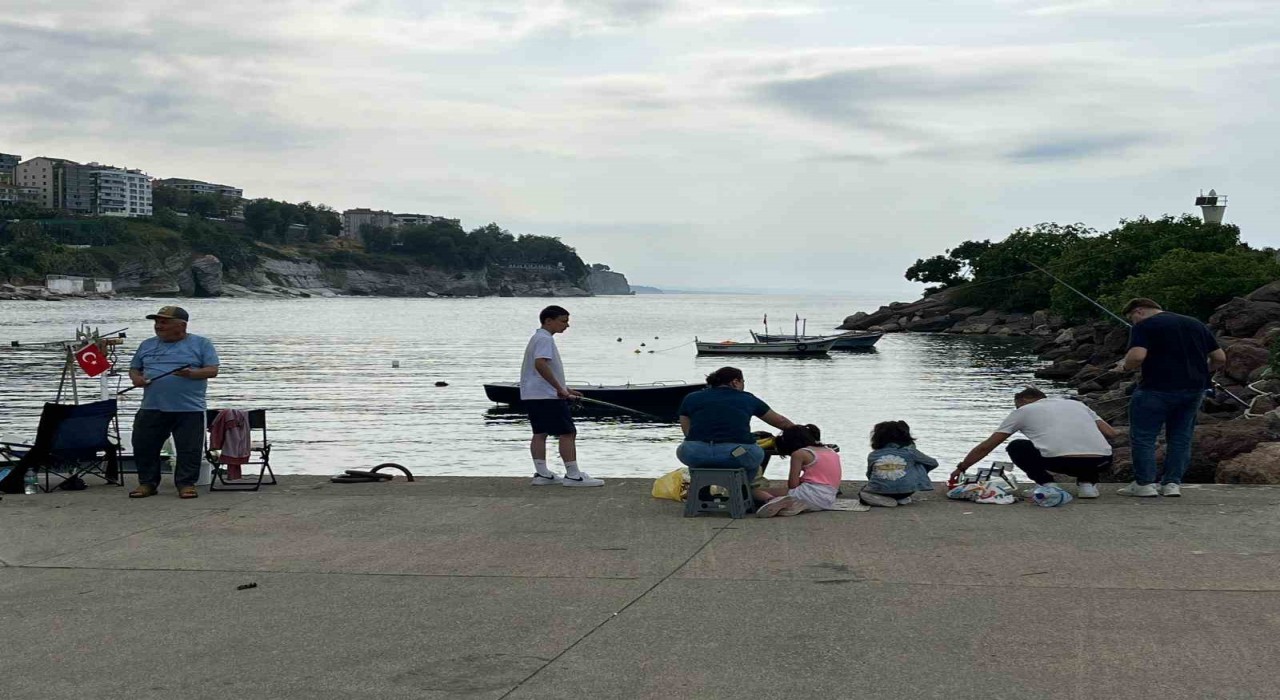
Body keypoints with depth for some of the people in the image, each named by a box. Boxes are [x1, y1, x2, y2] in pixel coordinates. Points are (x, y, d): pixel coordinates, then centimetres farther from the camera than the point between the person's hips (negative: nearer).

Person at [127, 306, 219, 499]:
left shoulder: (201, 344, 4)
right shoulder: (147, 345, 17)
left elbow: (212, 370, -2)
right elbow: (134, 368, 21)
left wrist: (193, 373, -20)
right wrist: (136, 378, -2)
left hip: (189, 410, -3)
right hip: (152, 408, 4)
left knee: (189, 449, -2)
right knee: (144, 446, 3)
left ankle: (186, 484, 8)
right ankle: (147, 483, 14)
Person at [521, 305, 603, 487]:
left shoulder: (538, 338, 21)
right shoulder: (545, 339, -13)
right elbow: (540, 364, -28)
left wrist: (564, 388, 26)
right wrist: (560, 388, -25)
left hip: (532, 396, 11)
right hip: (547, 396, -11)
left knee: (540, 433, 10)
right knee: (568, 432, -8)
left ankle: (541, 474, 10)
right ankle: (573, 475, -8)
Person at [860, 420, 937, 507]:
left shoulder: (872, 455, 9)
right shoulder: (910, 452, 6)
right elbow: (934, 463, 21)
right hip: (904, 491, -1)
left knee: (863, 492, 36)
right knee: (920, 464, 23)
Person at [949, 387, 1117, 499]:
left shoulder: (1023, 411, 22)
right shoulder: (1076, 404, 30)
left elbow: (986, 447, 23)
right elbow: (1111, 433, 23)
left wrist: (961, 468, 35)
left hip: (1060, 461, -4)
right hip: (1101, 462, 4)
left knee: (1016, 448, 23)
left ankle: (1047, 484, 4)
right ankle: (1087, 483, 16)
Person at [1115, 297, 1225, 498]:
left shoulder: (1145, 326, -4)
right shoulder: (1197, 324, 16)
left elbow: (1137, 356, -20)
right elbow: (1220, 358, 14)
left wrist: (1124, 366, 0)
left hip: (1157, 389, -6)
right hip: (1194, 390, 6)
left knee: (1143, 436, 4)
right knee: (1181, 438, 14)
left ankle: (1145, 483, 2)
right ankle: (1173, 483, 11)